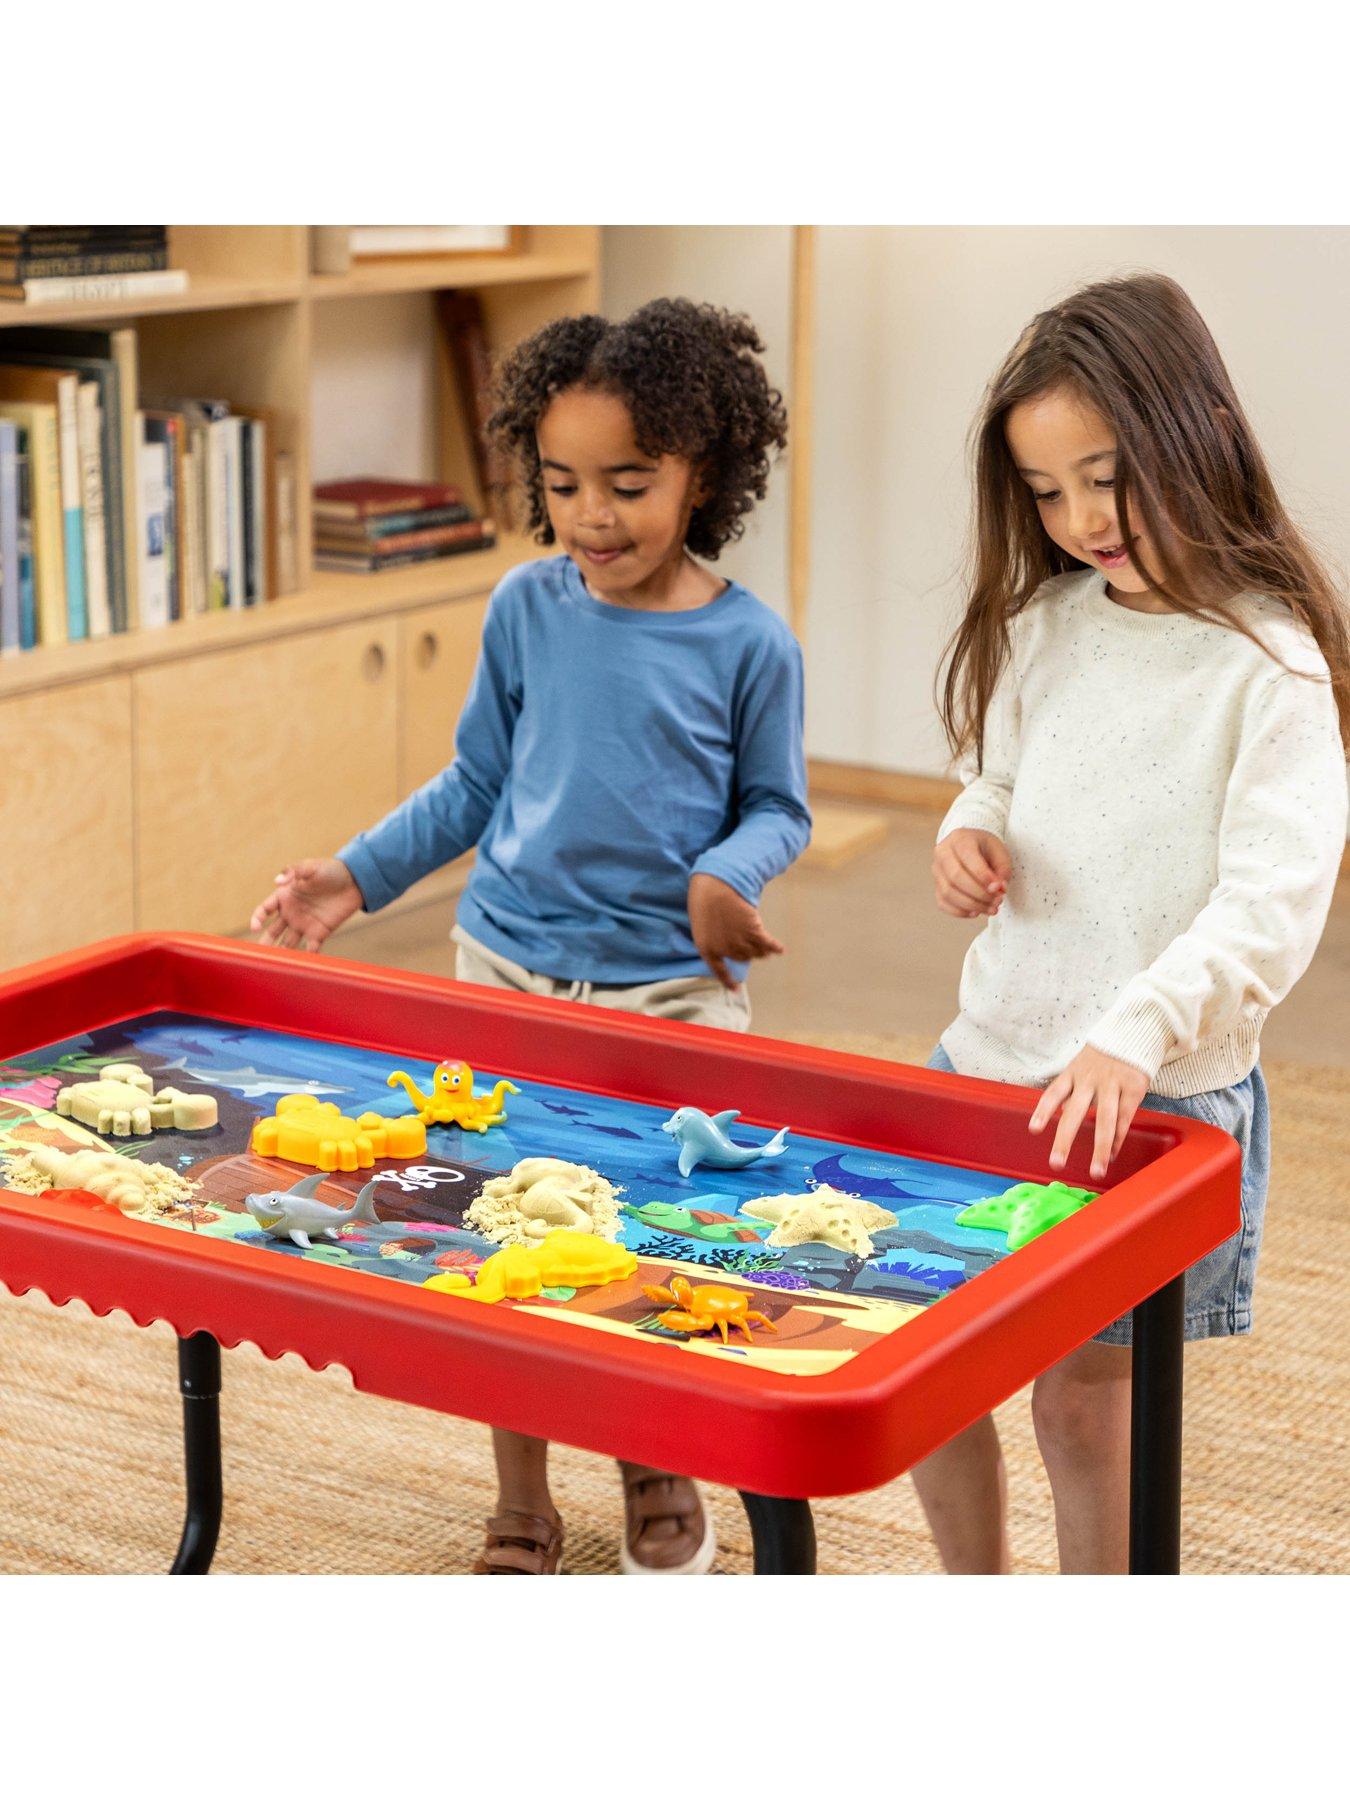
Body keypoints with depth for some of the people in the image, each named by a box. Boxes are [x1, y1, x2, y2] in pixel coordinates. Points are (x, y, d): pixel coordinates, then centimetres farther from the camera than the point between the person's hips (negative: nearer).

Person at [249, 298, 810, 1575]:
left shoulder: (747, 643, -7)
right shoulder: (527, 610, 0)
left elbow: (776, 806, 3)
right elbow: (475, 782, 11)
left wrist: (726, 877, -18)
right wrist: (356, 877, 4)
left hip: (676, 989, -2)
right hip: (507, 968, 3)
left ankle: (661, 1475, 32)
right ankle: (520, 1513, 25)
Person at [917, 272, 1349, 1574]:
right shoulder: (1048, 621, 4)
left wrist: (1136, 1032, -37)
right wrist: (973, 835, -4)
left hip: (1155, 1096, -6)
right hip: (992, 1058, 6)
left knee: (1081, 1395, 4)